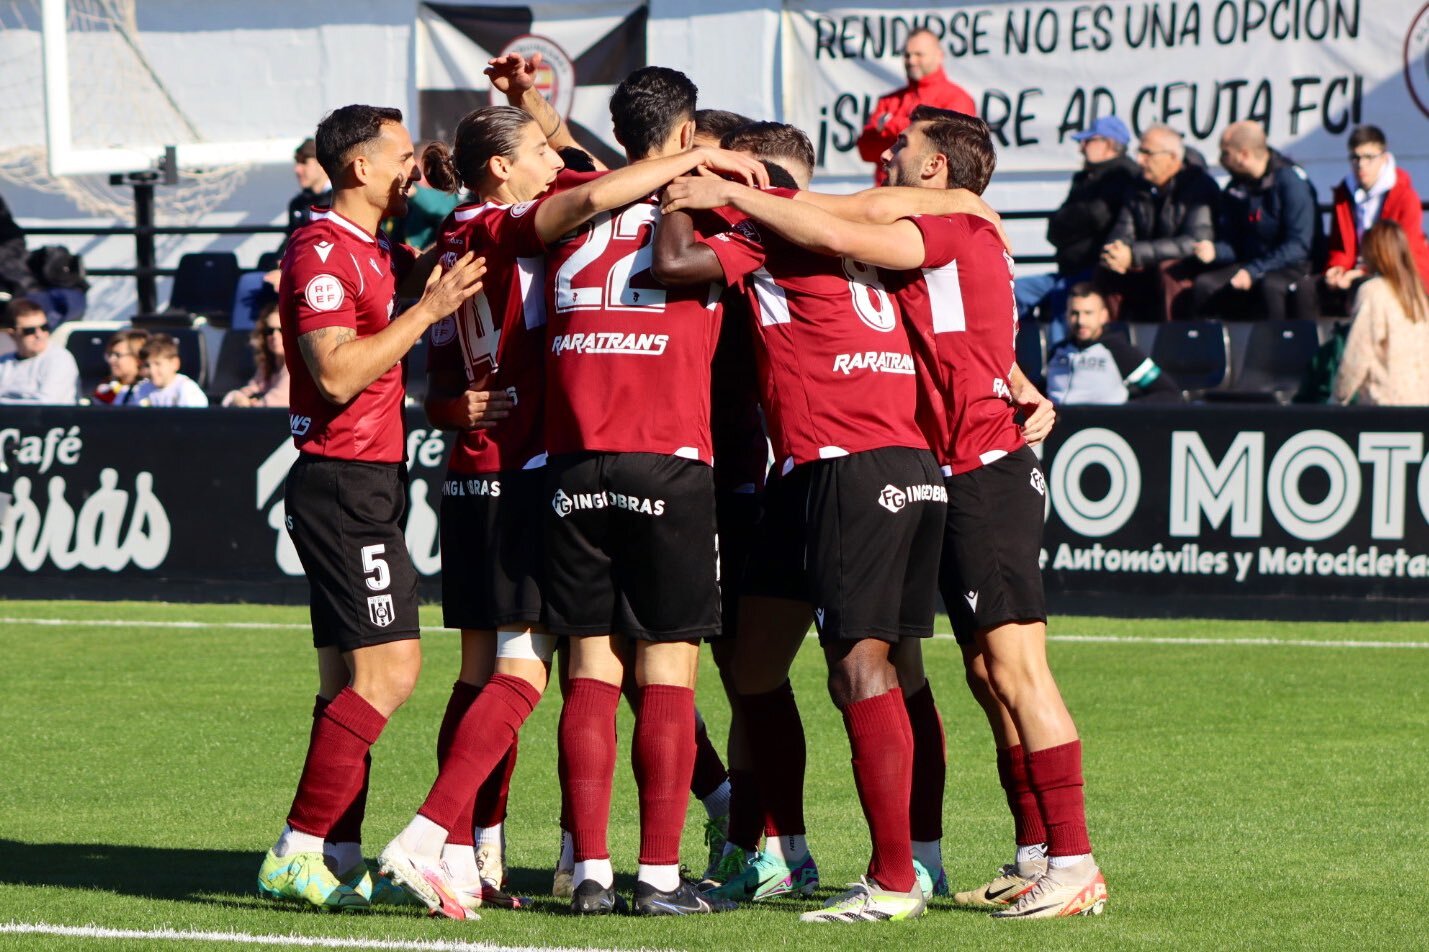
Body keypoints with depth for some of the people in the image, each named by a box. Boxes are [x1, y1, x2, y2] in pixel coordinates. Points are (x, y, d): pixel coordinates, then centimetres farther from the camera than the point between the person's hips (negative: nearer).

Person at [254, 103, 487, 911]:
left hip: (365, 488, 10)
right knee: (389, 671, -14)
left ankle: (338, 860, 10)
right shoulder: (321, 251, -12)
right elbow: (337, 372, -22)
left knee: (351, 680, 9)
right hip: (346, 486, -10)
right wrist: (429, 309, -19)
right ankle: (298, 853, -14)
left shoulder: (381, 253, 17)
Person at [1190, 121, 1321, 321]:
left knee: (1271, 286, -39)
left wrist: (1254, 271, -23)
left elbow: (1299, 245, -18)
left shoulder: (1292, 181, -12)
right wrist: (1213, 251, -12)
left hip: (1292, 267, -5)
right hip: (1250, 265, 5)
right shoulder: (1234, 189, 8)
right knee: (1204, 285, -23)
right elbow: (1230, 243, 12)